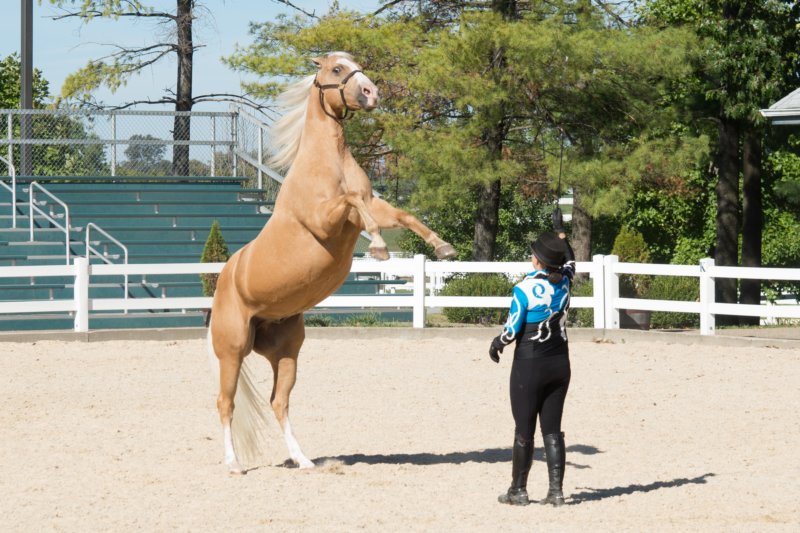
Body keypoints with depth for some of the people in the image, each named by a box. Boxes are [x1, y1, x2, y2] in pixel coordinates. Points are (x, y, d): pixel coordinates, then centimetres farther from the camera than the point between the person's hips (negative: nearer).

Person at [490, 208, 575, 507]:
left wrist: (496, 345, 7)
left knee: (524, 429, 3)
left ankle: (518, 491, 11)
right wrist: (560, 231, 33)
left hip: (529, 365, -5)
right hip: (559, 364, 5)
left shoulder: (525, 289, -16)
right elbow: (570, 261, 24)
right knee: (552, 429, 9)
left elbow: (512, 330, -12)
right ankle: (556, 490, 6)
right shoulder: (564, 283, 0)